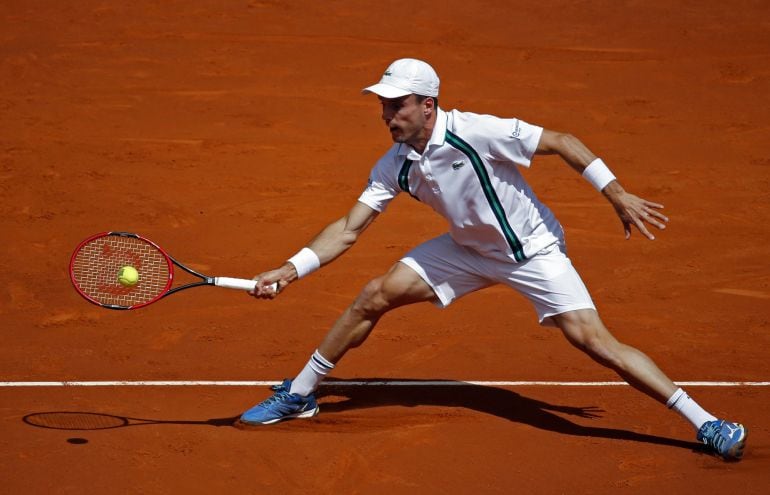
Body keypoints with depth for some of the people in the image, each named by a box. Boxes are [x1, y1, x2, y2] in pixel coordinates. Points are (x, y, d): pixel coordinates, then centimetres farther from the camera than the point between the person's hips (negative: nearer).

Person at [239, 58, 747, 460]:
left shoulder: (477, 133, -30)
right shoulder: (395, 166, -10)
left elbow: (563, 143, -23)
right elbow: (348, 229, -6)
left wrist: (619, 196, -24)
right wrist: (290, 271, -18)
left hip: (533, 250, -6)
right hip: (470, 249, 6)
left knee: (595, 340, -19)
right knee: (373, 298, -1)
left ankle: (705, 422, -14)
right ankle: (299, 394, 17)